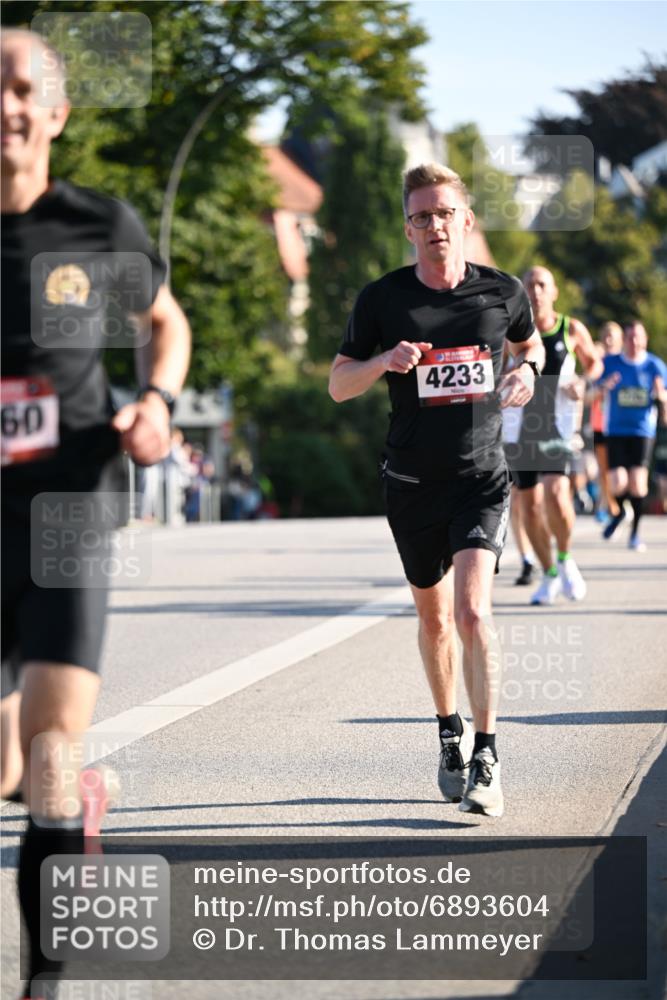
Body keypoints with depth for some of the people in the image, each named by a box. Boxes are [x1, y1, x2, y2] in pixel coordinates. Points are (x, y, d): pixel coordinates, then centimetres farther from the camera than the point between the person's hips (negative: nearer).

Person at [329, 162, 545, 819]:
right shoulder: (383, 299, -3)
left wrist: (527, 371, -1)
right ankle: (451, 734, 36)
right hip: (412, 484, 2)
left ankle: (486, 758, -13)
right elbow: (338, 384, 2)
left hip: (482, 477, -1)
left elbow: (529, 342, 21)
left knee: (472, 611, -18)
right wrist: (385, 360, -17)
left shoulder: (502, 292, -1)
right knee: (433, 617, 14)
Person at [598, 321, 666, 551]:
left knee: (637, 482, -11)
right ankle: (619, 512, 24)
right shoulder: (610, 363, 1)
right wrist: (604, 387, -19)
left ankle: (635, 533, 6)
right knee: (618, 483, -12)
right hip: (616, 430, 0)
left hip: (642, 431, 0)